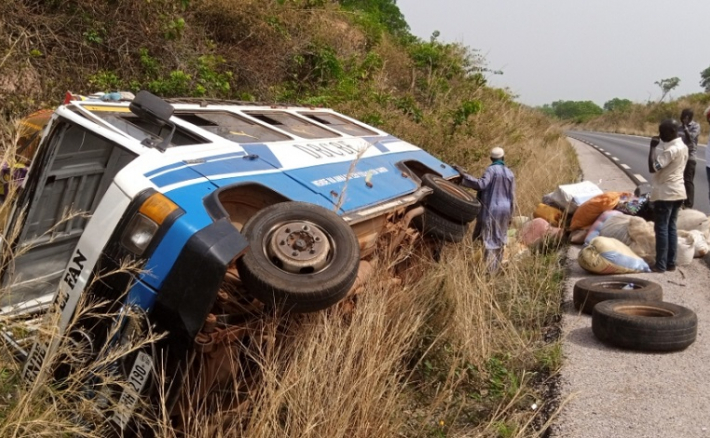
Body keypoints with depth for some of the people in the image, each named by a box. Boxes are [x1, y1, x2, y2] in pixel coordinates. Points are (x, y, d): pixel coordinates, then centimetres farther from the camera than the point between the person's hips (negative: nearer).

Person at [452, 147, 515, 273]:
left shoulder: (491, 169, -10)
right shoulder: (510, 173, 7)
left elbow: (481, 184, -25)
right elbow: (512, 197, 8)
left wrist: (464, 174, -23)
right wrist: (510, 215, 15)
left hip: (491, 209, -6)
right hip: (504, 210, 6)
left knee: (489, 239, -3)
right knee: (499, 239, 15)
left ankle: (488, 269, -4)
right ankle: (495, 268, 23)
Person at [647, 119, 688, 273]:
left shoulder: (671, 149, -20)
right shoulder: (682, 146, 11)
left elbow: (652, 168, -24)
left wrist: (653, 147, -16)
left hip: (665, 193, -9)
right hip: (677, 191, 9)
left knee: (661, 228, -3)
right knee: (671, 227, 13)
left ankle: (661, 265, 1)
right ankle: (671, 263, 17)